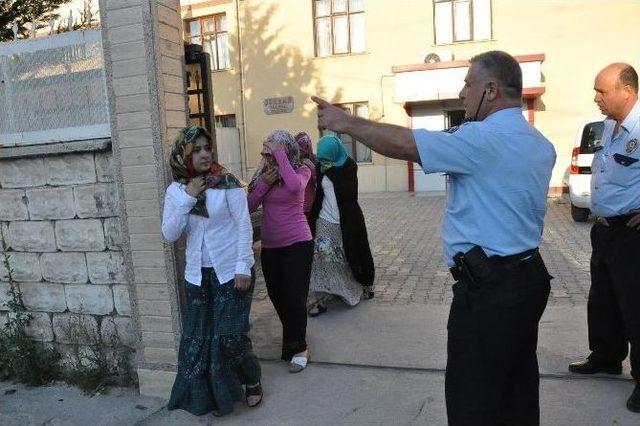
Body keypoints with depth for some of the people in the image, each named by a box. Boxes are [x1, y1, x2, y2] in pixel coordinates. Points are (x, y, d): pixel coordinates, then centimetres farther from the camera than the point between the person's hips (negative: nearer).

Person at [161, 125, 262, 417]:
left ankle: (252, 381, 25)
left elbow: (244, 225, -9)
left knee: (229, 335, -2)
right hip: (198, 275, 4)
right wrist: (188, 198, -14)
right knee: (197, 337, 7)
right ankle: (215, 394, 28)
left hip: (230, 271, -4)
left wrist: (243, 267, -14)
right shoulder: (175, 190, 3)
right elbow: (169, 235, -4)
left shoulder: (227, 182, -8)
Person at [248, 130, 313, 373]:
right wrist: (263, 184, -14)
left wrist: (280, 153, -26)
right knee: (276, 295, 15)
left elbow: (295, 185, -33)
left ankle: (298, 347, 16)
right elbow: (250, 207, 0)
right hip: (269, 246, 5)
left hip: (297, 243, -5)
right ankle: (293, 338, 39)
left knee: (294, 296, -3)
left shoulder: (301, 170, -8)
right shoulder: (262, 172, 4)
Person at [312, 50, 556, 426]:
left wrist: (345, 122, -7)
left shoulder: (486, 139, -19)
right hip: (528, 277, 10)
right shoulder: (541, 144, 10)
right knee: (519, 390, 21)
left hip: (489, 288, -9)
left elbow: (401, 144, -20)